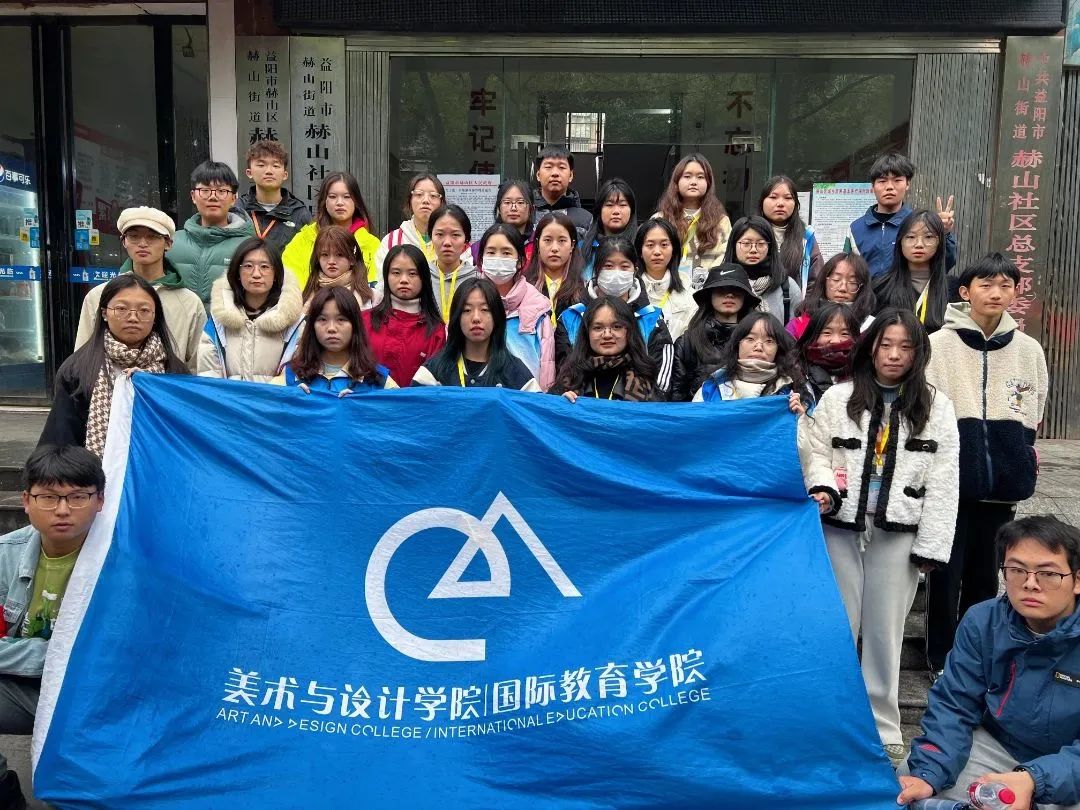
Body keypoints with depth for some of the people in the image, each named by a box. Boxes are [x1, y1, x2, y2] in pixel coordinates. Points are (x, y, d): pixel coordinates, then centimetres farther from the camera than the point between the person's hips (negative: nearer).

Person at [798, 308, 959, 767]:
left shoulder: (936, 407, 4)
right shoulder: (838, 398, 5)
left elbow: (943, 482, 1)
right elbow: (816, 452, 4)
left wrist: (931, 547, -4)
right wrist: (825, 489, -18)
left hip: (898, 532, 0)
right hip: (841, 527, 0)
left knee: (885, 629, 9)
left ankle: (882, 726, 23)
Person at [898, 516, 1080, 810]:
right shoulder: (982, 622, -10)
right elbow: (953, 704, -11)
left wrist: (1034, 780, -40)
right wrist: (928, 774, -25)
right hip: (997, 747, 3)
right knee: (906, 785, -14)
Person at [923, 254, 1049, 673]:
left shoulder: (1029, 350, 6)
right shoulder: (939, 344, -5)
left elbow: (1032, 418, 16)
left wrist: (1020, 468, 15)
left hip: (1001, 480, 3)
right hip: (951, 477, -3)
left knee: (985, 569, 13)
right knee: (946, 568, 4)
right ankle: (942, 657, 19)